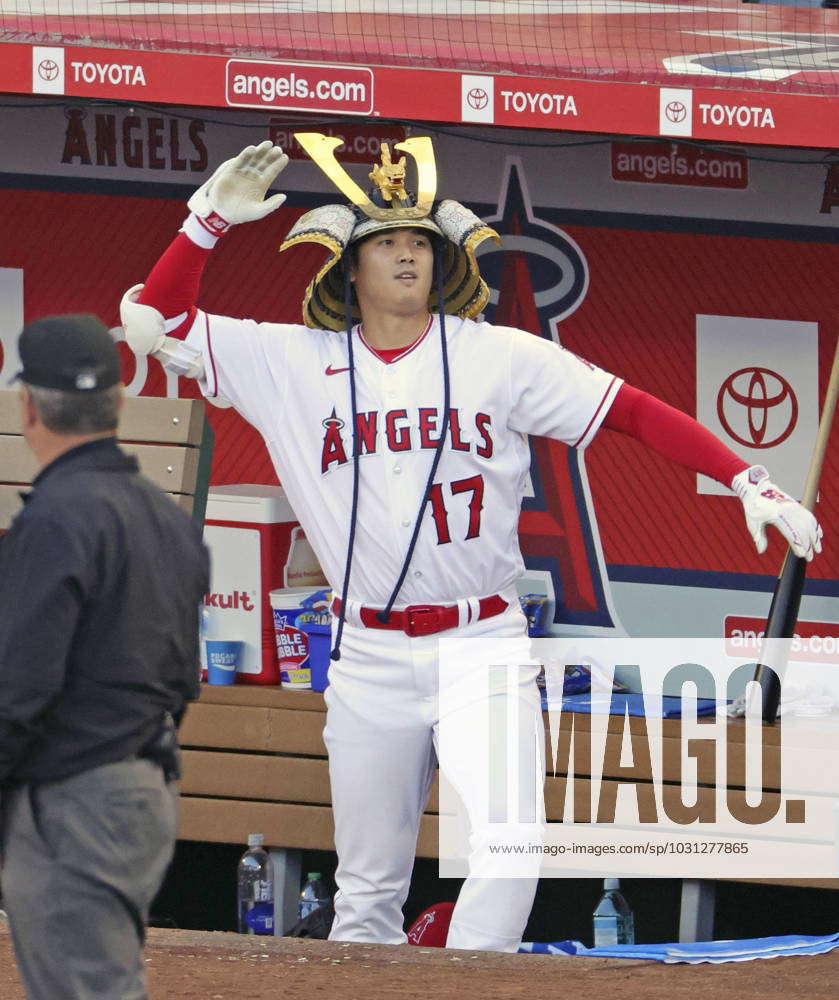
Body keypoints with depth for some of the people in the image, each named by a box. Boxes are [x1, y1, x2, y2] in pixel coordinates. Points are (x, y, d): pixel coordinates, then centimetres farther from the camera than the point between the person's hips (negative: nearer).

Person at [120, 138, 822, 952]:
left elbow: (633, 412, -1)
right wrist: (212, 219, -9)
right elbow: (155, 322, 2)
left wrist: (747, 483, -10)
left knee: (508, 840, -18)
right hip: (371, 660, 1)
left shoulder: (501, 358, 0)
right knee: (369, 885, 4)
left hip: (486, 647, -1)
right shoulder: (292, 363, 3)